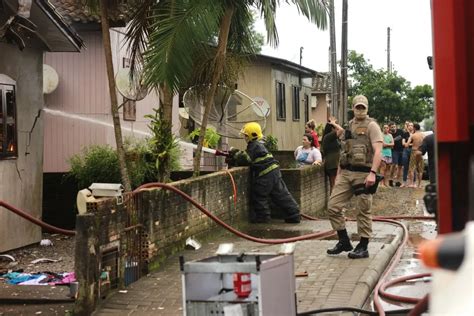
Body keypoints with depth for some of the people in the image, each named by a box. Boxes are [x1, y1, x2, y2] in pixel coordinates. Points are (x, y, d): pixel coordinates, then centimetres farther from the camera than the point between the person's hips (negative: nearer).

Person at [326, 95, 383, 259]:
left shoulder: (371, 125, -4)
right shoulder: (349, 125, 16)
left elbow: (378, 151, -14)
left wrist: (373, 173, -25)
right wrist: (339, 172, 16)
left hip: (363, 173, -6)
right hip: (345, 173, 6)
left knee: (363, 212, 1)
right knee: (333, 206, 2)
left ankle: (363, 247, 11)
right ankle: (344, 241, 15)